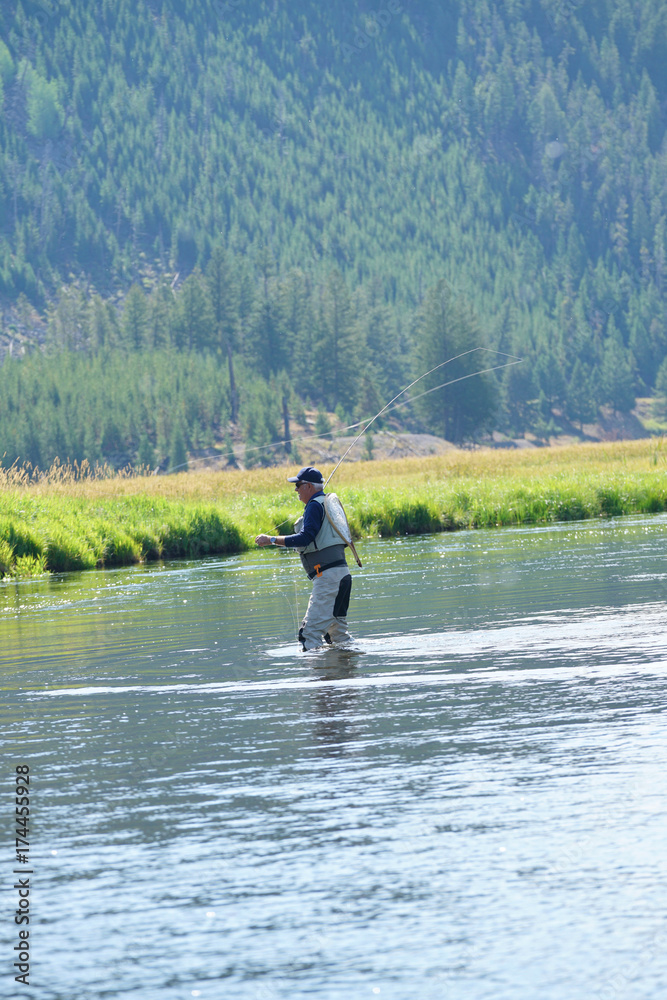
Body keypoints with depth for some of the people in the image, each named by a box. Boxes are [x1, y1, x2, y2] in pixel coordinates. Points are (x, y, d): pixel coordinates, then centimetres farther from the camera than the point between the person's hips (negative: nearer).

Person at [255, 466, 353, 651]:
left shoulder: (315, 505, -9)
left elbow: (305, 538, -20)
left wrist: (272, 540, -17)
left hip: (328, 576, -10)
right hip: (341, 574, 10)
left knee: (311, 631, -14)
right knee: (337, 631, 16)